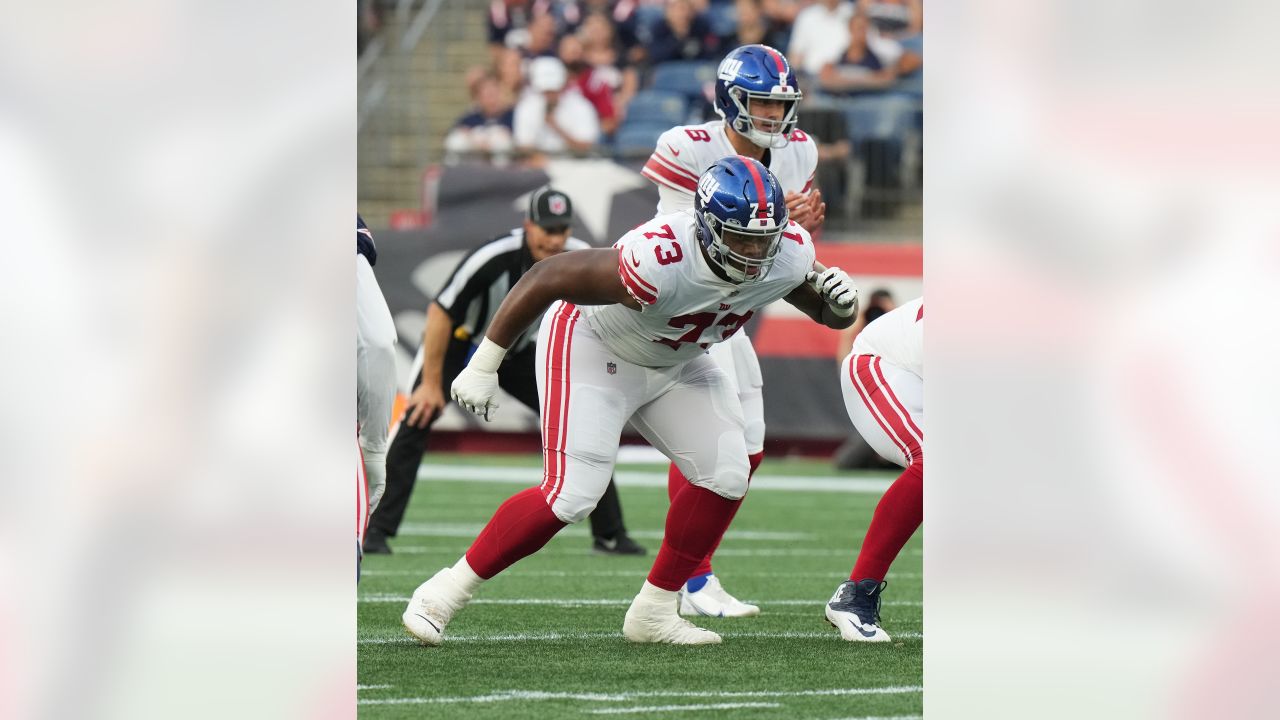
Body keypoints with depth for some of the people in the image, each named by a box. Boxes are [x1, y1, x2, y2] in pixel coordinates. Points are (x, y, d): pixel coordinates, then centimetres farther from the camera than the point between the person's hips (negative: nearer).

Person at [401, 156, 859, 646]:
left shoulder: (788, 253, -21)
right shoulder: (660, 261, -40)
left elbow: (829, 316, 1)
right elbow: (548, 277, -31)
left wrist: (840, 302, -26)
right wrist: (484, 366, -26)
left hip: (672, 363, 7)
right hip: (594, 348, -7)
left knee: (725, 476, -5)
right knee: (572, 494, -17)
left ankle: (654, 612, 9)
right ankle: (445, 592, -4)